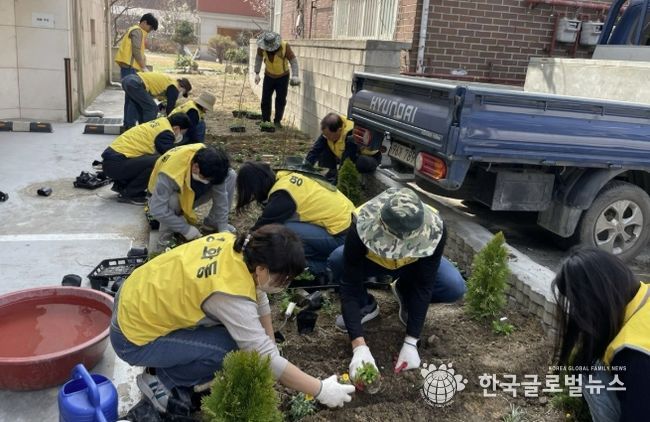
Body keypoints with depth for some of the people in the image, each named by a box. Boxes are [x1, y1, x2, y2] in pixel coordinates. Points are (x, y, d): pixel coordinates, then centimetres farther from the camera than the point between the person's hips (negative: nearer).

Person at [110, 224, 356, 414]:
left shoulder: (235, 245, -12)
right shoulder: (231, 293, -33)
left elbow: (258, 298, 4)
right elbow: (266, 359, -27)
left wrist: (270, 346, 8)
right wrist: (321, 391, -18)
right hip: (134, 337, -8)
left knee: (237, 323, 3)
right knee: (232, 349, -19)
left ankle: (173, 364, 14)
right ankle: (161, 381, 2)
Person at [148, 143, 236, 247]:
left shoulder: (209, 162, -26)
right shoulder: (170, 173, -40)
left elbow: (221, 196, -19)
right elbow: (157, 210, -39)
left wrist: (223, 227, -21)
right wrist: (186, 229, -32)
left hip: (193, 195, 5)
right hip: (165, 198, -4)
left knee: (231, 176, -14)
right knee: (173, 201, -42)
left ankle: (212, 222, -1)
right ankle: (167, 233, -11)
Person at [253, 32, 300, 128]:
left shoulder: (284, 46, -25)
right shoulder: (262, 47, -17)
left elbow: (293, 60, -21)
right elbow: (259, 58, 2)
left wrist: (295, 75, -31)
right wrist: (257, 73, 1)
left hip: (283, 77, -2)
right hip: (269, 76, 2)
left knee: (281, 100, -1)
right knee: (265, 99, 1)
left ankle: (277, 121, 10)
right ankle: (265, 120, 12)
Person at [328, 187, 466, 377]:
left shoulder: (434, 228, -37)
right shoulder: (362, 226, -40)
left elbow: (424, 285, -31)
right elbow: (349, 285, -36)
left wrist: (410, 343, -33)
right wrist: (359, 347, -43)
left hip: (414, 265, 1)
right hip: (372, 262, -1)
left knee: (455, 287, -26)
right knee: (337, 261, -33)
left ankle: (405, 293, 5)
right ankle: (365, 305, -3)